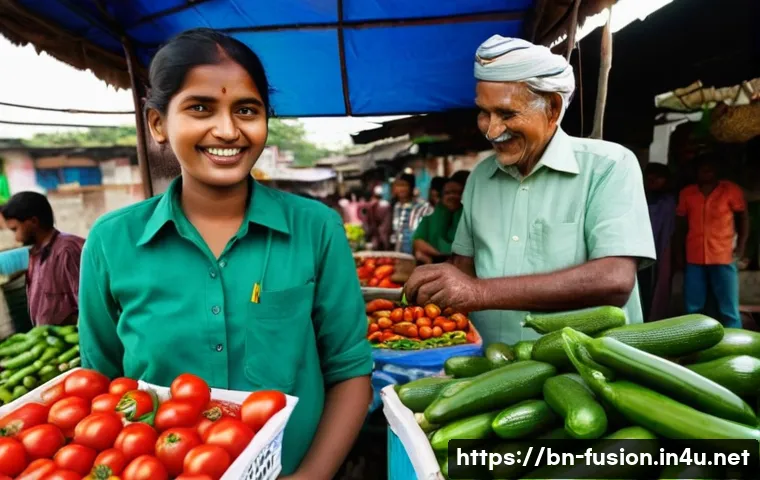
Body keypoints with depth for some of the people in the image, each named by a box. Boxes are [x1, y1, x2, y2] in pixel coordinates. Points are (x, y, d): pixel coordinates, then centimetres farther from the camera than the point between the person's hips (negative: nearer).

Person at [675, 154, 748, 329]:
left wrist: (741, 246, -4)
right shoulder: (686, 193, 6)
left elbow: (743, 218, 6)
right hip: (694, 258, 2)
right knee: (692, 309, 7)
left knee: (728, 309, 1)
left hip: (723, 257, -2)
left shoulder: (731, 190, 1)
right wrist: (680, 251, 8)